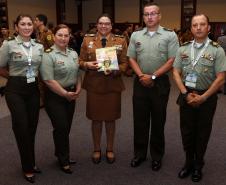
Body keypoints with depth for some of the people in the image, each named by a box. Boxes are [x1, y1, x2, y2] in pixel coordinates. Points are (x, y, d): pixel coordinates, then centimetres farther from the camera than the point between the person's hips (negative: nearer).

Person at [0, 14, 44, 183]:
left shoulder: (39, 46, 7)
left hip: (34, 89, 4)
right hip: (15, 89, -4)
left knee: (32, 127, 10)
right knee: (22, 128, -2)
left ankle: (31, 163, 29)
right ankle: (28, 168, 16)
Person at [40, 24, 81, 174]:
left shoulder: (73, 53, 9)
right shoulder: (48, 55, -13)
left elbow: (78, 74, 14)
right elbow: (49, 80, -19)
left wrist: (78, 90, 0)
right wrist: (65, 93, -14)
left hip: (71, 95, 6)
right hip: (55, 96, -6)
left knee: (66, 127, 12)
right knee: (61, 127, -2)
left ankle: (61, 154, 32)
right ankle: (64, 161, 17)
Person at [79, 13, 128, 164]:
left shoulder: (121, 41, 3)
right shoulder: (87, 40, 5)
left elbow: (124, 64, 1)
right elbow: (80, 61, 7)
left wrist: (114, 70, -18)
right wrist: (87, 64, -15)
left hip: (113, 85, 0)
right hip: (93, 85, 0)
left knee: (111, 118, 9)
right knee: (96, 118, 8)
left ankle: (110, 149, 27)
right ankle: (97, 149, 26)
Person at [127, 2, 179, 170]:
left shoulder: (170, 35, -3)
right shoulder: (136, 35, 8)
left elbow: (172, 61, -8)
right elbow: (132, 59, 7)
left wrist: (153, 76, -12)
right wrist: (141, 76, -8)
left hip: (160, 83, -3)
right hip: (140, 82, 3)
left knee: (158, 120, 7)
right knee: (140, 120, 10)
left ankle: (157, 156, 22)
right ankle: (140, 153, 25)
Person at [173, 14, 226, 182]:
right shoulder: (183, 49, 3)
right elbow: (176, 73, 3)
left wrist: (202, 97, -13)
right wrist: (186, 93, -8)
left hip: (207, 97, -2)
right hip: (186, 95, 3)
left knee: (202, 132, 10)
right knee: (187, 130, 11)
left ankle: (198, 165, 28)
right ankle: (189, 162, 30)